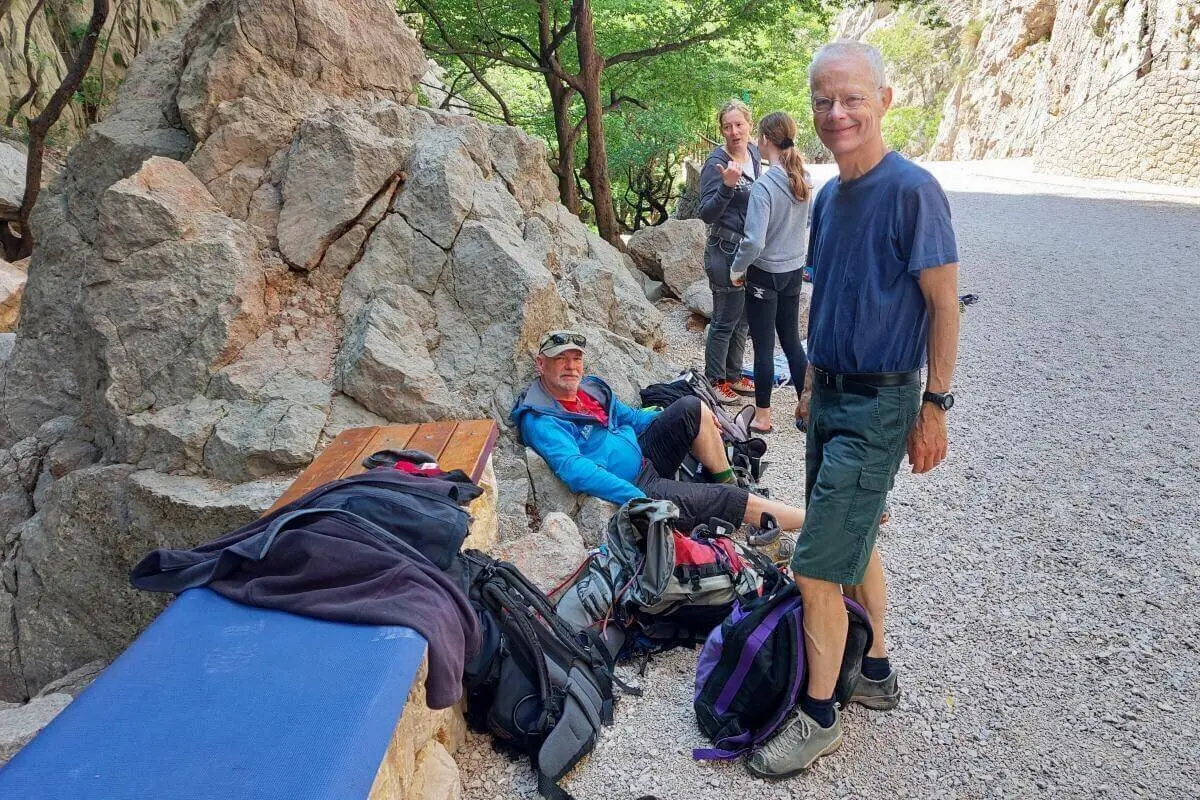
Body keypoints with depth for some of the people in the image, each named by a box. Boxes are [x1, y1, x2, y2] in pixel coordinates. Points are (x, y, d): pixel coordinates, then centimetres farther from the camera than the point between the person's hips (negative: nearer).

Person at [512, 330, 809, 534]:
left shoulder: (590, 387, 8)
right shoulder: (540, 420, -20)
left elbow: (630, 417, 23)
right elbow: (575, 470, -32)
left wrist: (677, 421, 16)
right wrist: (638, 500, -38)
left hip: (644, 457, 9)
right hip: (631, 487, -9)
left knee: (692, 408, -5)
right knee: (727, 500, -11)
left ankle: (727, 482, 9)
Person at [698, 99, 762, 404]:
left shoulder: (754, 153, 6)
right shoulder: (716, 163, -17)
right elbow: (707, 214, -20)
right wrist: (726, 186, -34)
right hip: (726, 250, -8)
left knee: (742, 318, 15)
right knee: (725, 320, 0)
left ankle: (733, 375, 28)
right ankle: (715, 380, 13)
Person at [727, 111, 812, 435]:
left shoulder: (764, 186, -23)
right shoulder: (803, 178, -1)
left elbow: (754, 241, -25)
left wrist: (737, 269, -10)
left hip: (765, 274, -6)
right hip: (794, 270, 7)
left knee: (763, 346, 5)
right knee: (792, 340, 17)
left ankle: (762, 416, 17)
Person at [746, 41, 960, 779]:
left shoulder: (912, 190, -16)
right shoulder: (829, 197, 8)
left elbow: (945, 304, -14)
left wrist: (935, 408, -14)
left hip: (879, 405, -8)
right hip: (831, 394, 8)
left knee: (816, 566, -6)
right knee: (855, 542, 19)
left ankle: (819, 717, 12)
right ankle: (876, 672, 37)